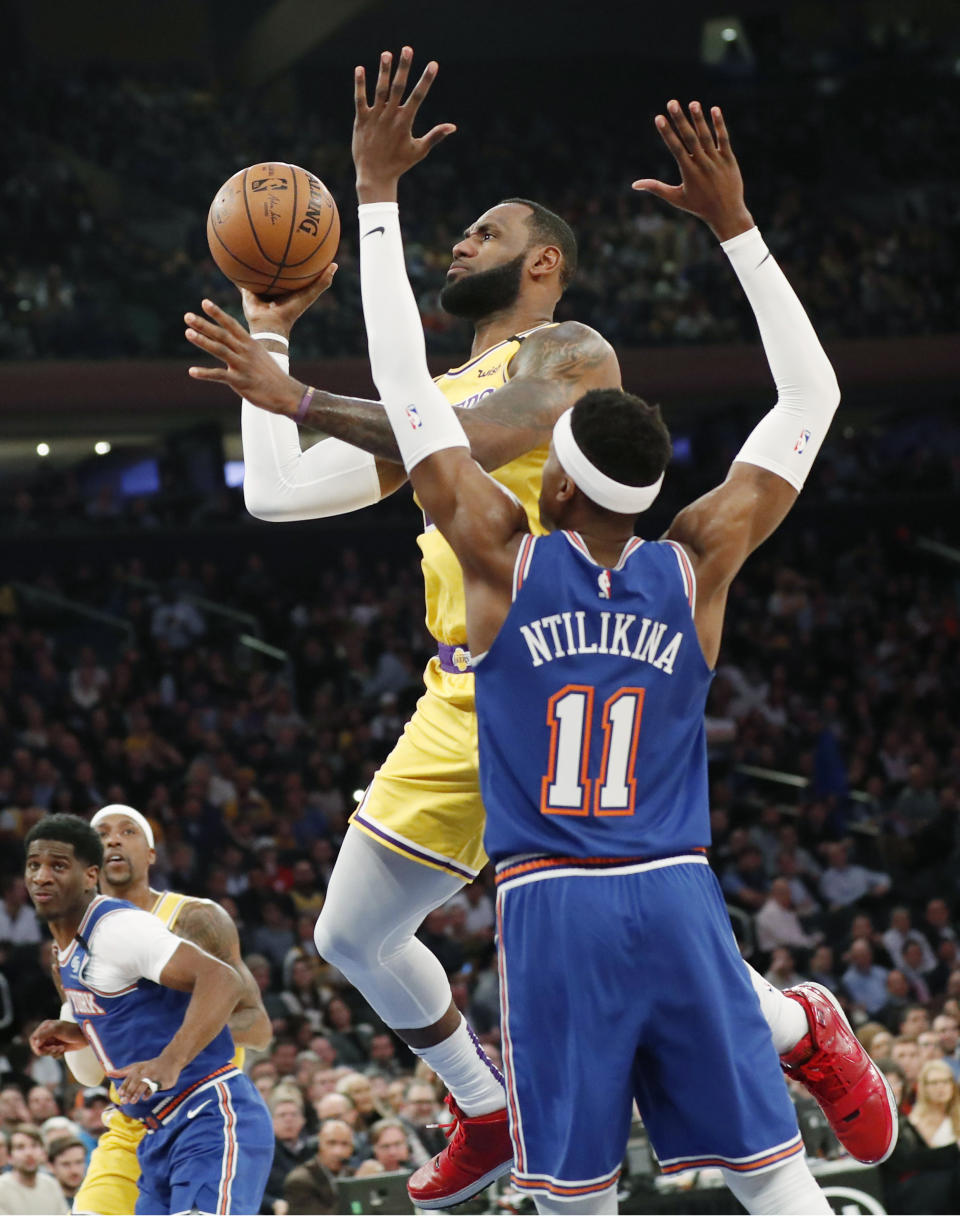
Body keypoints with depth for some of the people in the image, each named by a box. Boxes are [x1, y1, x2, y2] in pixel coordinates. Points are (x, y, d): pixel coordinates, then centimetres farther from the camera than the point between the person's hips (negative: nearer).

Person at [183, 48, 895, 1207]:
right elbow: (276, 496, 16)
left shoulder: (569, 354, -4)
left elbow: (466, 444, -24)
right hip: (458, 704, 8)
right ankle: (485, 1115, 27)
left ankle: (804, 1030, 15)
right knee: (352, 936, 10)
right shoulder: (433, 396, 21)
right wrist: (268, 336, 17)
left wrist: (301, 400, -26)